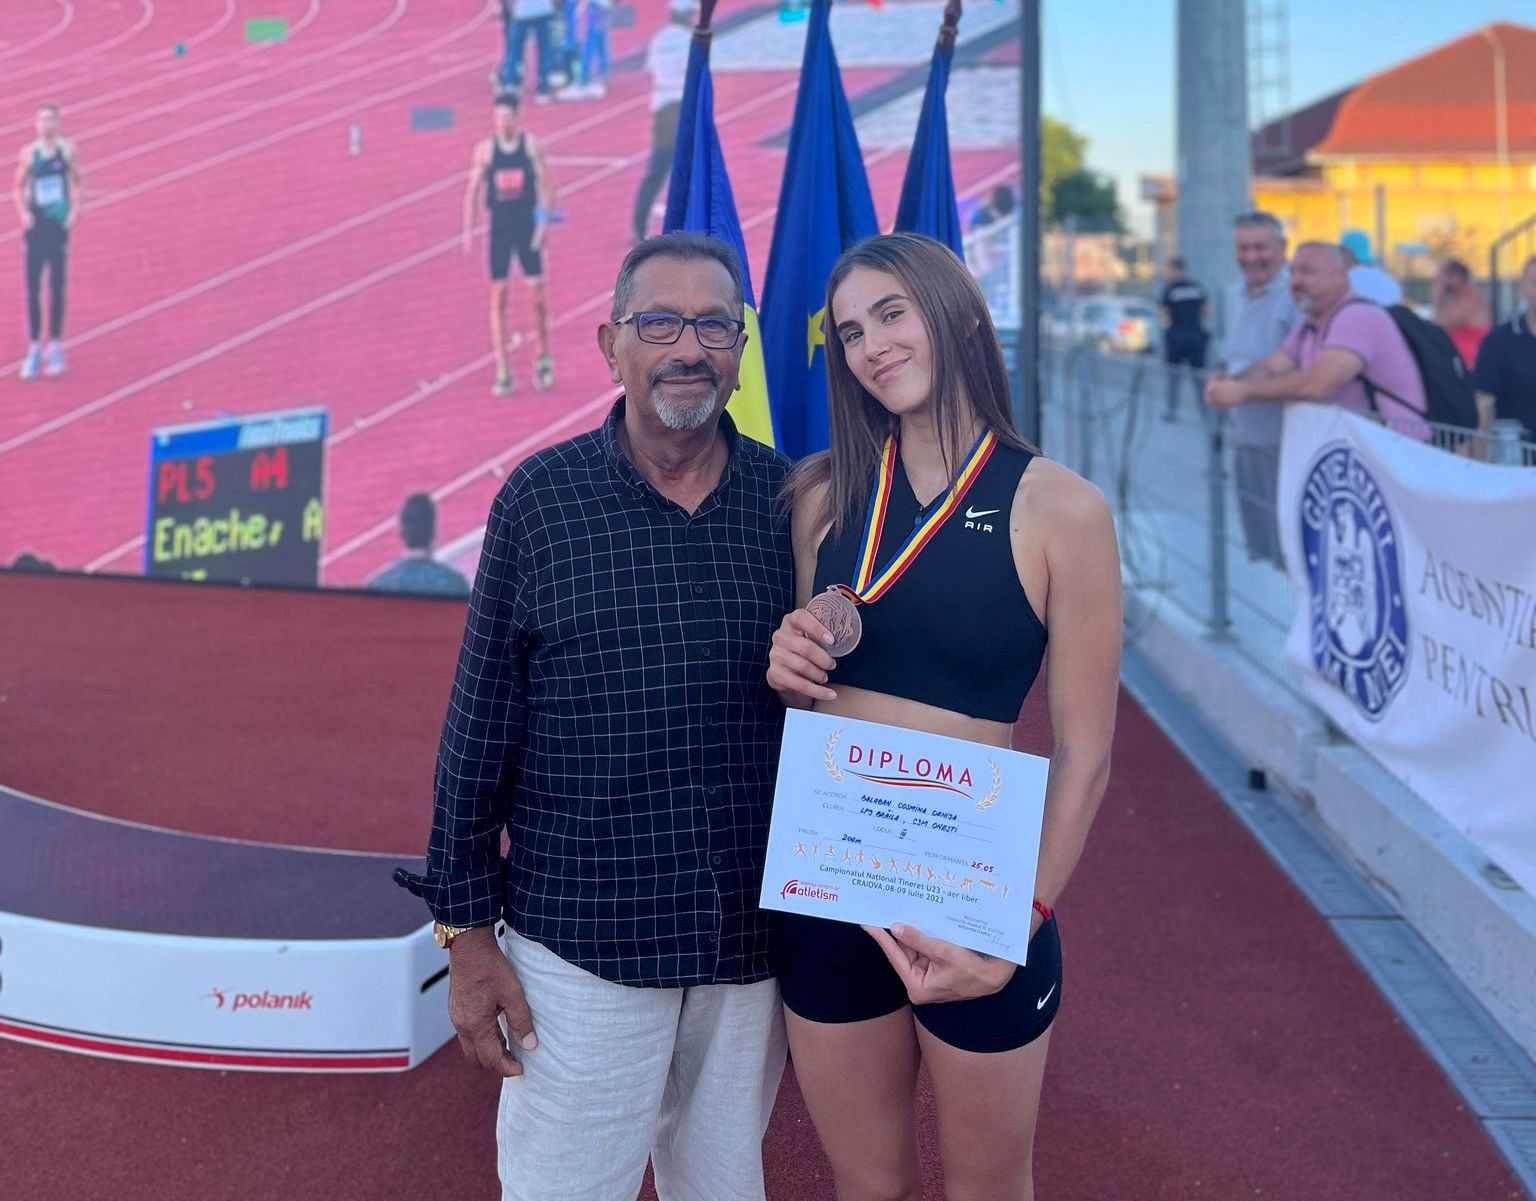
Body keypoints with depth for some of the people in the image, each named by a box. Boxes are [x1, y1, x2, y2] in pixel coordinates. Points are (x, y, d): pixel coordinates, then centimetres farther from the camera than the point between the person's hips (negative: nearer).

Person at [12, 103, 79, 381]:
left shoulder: (67, 151, 1)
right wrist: (23, 214, -8)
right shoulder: (28, 153, 0)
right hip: (36, 227, 0)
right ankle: (33, 350, 7)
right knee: (32, 289, 0)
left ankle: (54, 347, 11)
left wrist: (74, 211, -5)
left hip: (59, 226, 0)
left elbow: (75, 185, 8)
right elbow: (17, 189, 6)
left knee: (57, 288, 2)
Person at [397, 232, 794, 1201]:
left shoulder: (789, 498, 0)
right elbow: (480, 728, -3)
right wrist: (466, 926, -3)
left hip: (755, 941, 3)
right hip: (581, 946, -2)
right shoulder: (541, 499, -6)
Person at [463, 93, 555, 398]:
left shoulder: (530, 144, -2)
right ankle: (503, 372, 4)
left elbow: (545, 184, 0)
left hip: (528, 225, 0)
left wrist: (544, 221, -9)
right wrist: (468, 230, -3)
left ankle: (544, 357, 24)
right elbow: (472, 191, 3)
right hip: (499, 227, 0)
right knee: (498, 297, -1)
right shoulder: (485, 149, -1)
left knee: (536, 294, 0)